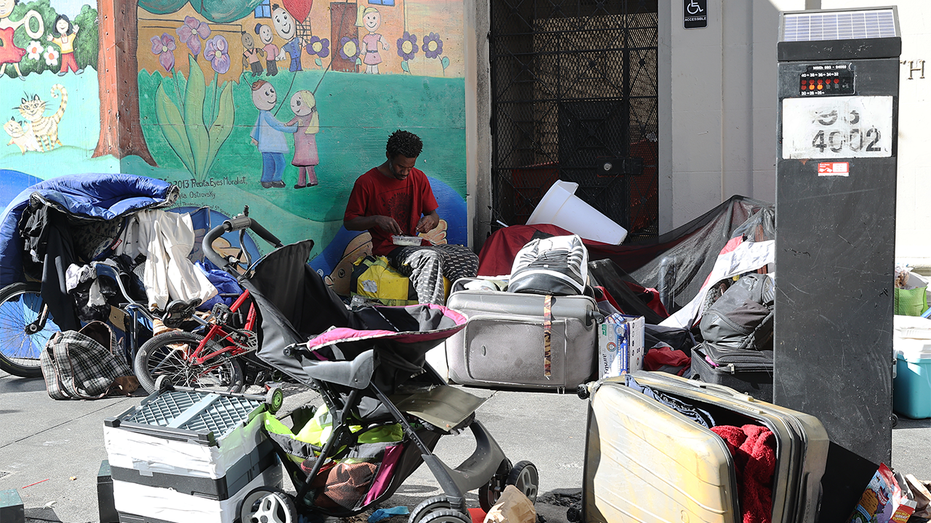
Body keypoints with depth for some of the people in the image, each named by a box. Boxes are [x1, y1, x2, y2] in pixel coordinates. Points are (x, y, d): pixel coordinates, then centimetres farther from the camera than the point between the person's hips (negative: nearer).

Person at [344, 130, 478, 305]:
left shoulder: (419, 178, 12)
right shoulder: (366, 182, -3)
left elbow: (434, 215, 16)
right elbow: (349, 222, 0)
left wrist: (430, 220, -10)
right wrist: (377, 220, -19)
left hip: (417, 244, 6)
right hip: (388, 249, -5)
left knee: (468, 257, -18)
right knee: (430, 257, -37)